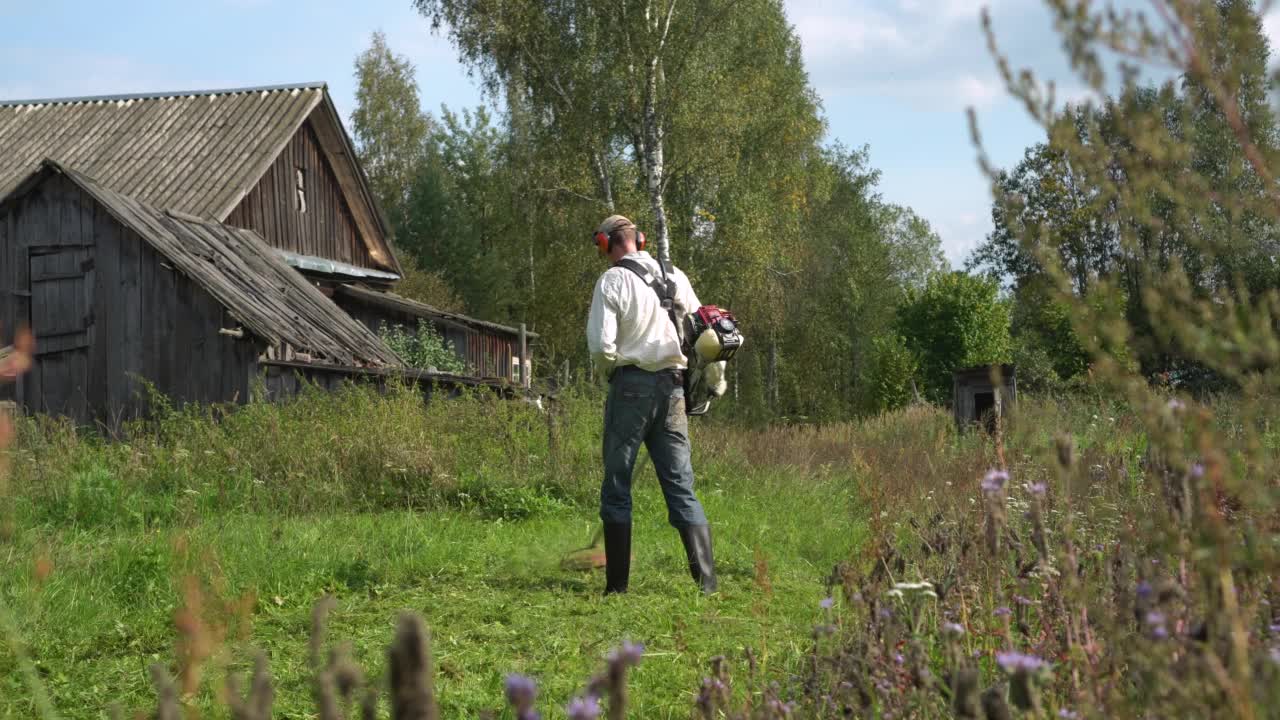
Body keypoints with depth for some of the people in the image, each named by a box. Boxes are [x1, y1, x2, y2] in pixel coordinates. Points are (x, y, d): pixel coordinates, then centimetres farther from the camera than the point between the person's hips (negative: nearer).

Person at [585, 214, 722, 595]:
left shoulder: (613, 280, -6)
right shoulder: (675, 277, 11)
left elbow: (601, 344, -13)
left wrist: (609, 369, 7)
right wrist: (716, 378, 20)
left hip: (631, 382, -5)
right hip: (673, 385, 5)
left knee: (617, 486, 4)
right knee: (681, 485, 6)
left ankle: (617, 585, 4)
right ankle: (707, 581, -4)